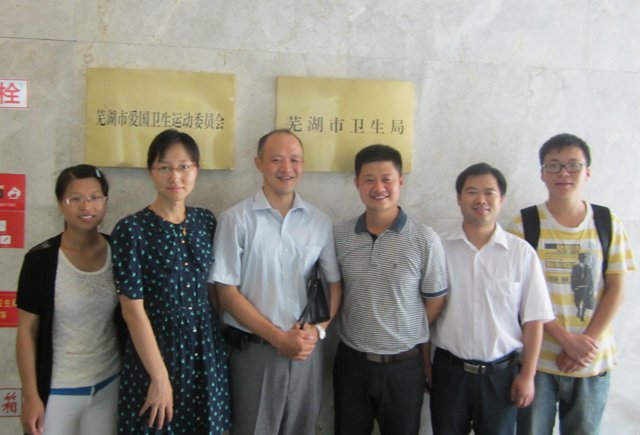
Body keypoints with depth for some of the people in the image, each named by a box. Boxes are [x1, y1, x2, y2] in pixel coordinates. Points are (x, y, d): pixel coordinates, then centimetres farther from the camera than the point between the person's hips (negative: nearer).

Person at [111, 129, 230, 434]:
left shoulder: (206, 221, 2)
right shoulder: (131, 229, -13)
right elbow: (133, 309, -14)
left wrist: (220, 341, 5)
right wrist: (160, 377, -14)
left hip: (207, 348, 5)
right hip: (156, 348, -4)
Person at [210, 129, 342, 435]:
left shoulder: (319, 221, 3)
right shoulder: (236, 219, -8)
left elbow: (334, 284, 7)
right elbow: (227, 293, -9)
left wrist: (317, 330, -8)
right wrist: (278, 337, -12)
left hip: (307, 350, 3)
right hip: (254, 350, -3)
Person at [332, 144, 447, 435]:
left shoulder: (425, 240, -12)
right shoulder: (339, 235, -3)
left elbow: (435, 302, -3)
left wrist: (409, 338, 4)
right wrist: (359, 335, 4)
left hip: (403, 365, -2)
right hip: (350, 361, 2)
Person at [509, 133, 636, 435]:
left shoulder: (608, 224, 2)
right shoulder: (524, 224, -5)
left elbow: (615, 289, 0)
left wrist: (588, 342, -10)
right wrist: (566, 339, -14)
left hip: (593, 362, 2)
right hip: (537, 360, -1)